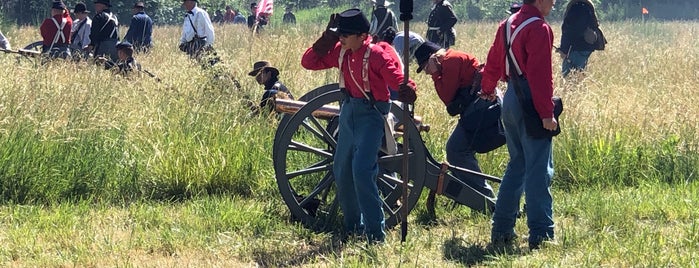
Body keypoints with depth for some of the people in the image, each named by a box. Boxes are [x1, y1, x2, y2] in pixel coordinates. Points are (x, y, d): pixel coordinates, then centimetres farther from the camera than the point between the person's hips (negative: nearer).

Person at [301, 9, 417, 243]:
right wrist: (327, 38, -8)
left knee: (361, 169, -20)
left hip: (371, 114, -8)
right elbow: (308, 62, 6)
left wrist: (407, 90, -50)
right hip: (349, 111, 8)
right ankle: (352, 226, 28)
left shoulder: (376, 55, -17)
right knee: (342, 171, 13)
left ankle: (375, 230, -15)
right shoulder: (340, 52, 2)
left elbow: (397, 79, -26)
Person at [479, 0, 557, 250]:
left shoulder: (508, 24, 12)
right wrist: (547, 113, -21)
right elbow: (541, 74, -21)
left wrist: (487, 89, 42)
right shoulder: (539, 28, -14)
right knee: (539, 171, -6)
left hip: (511, 99, 9)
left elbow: (493, 61, 24)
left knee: (516, 166, 17)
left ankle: (501, 230, 18)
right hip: (531, 104, -9)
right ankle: (540, 235, -8)